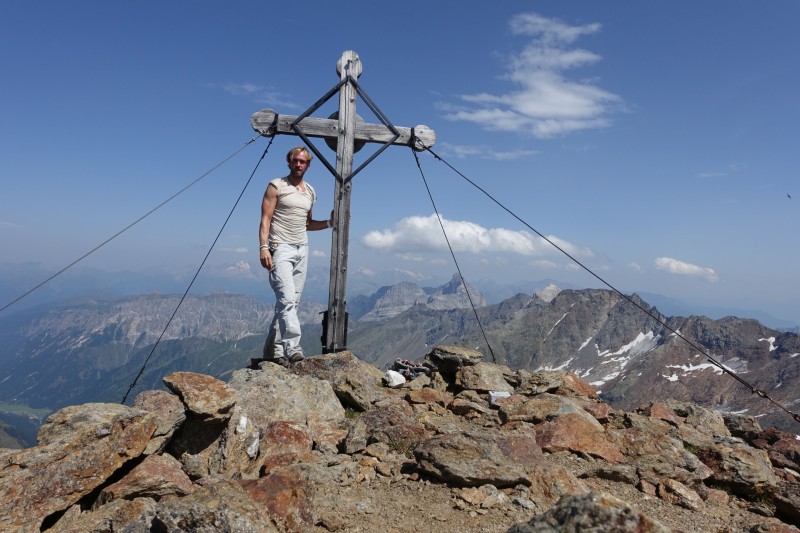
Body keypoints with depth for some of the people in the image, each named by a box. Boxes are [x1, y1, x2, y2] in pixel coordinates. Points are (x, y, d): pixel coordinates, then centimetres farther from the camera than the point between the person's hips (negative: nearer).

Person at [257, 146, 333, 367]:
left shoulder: (310, 192, 18)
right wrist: (264, 247, -18)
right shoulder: (276, 186, 0)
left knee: (291, 302, 4)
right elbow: (265, 219, -6)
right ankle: (293, 347, -19)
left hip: (302, 249, 6)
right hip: (281, 249, -6)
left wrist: (329, 222, 11)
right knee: (287, 299, -17)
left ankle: (273, 350, 11)